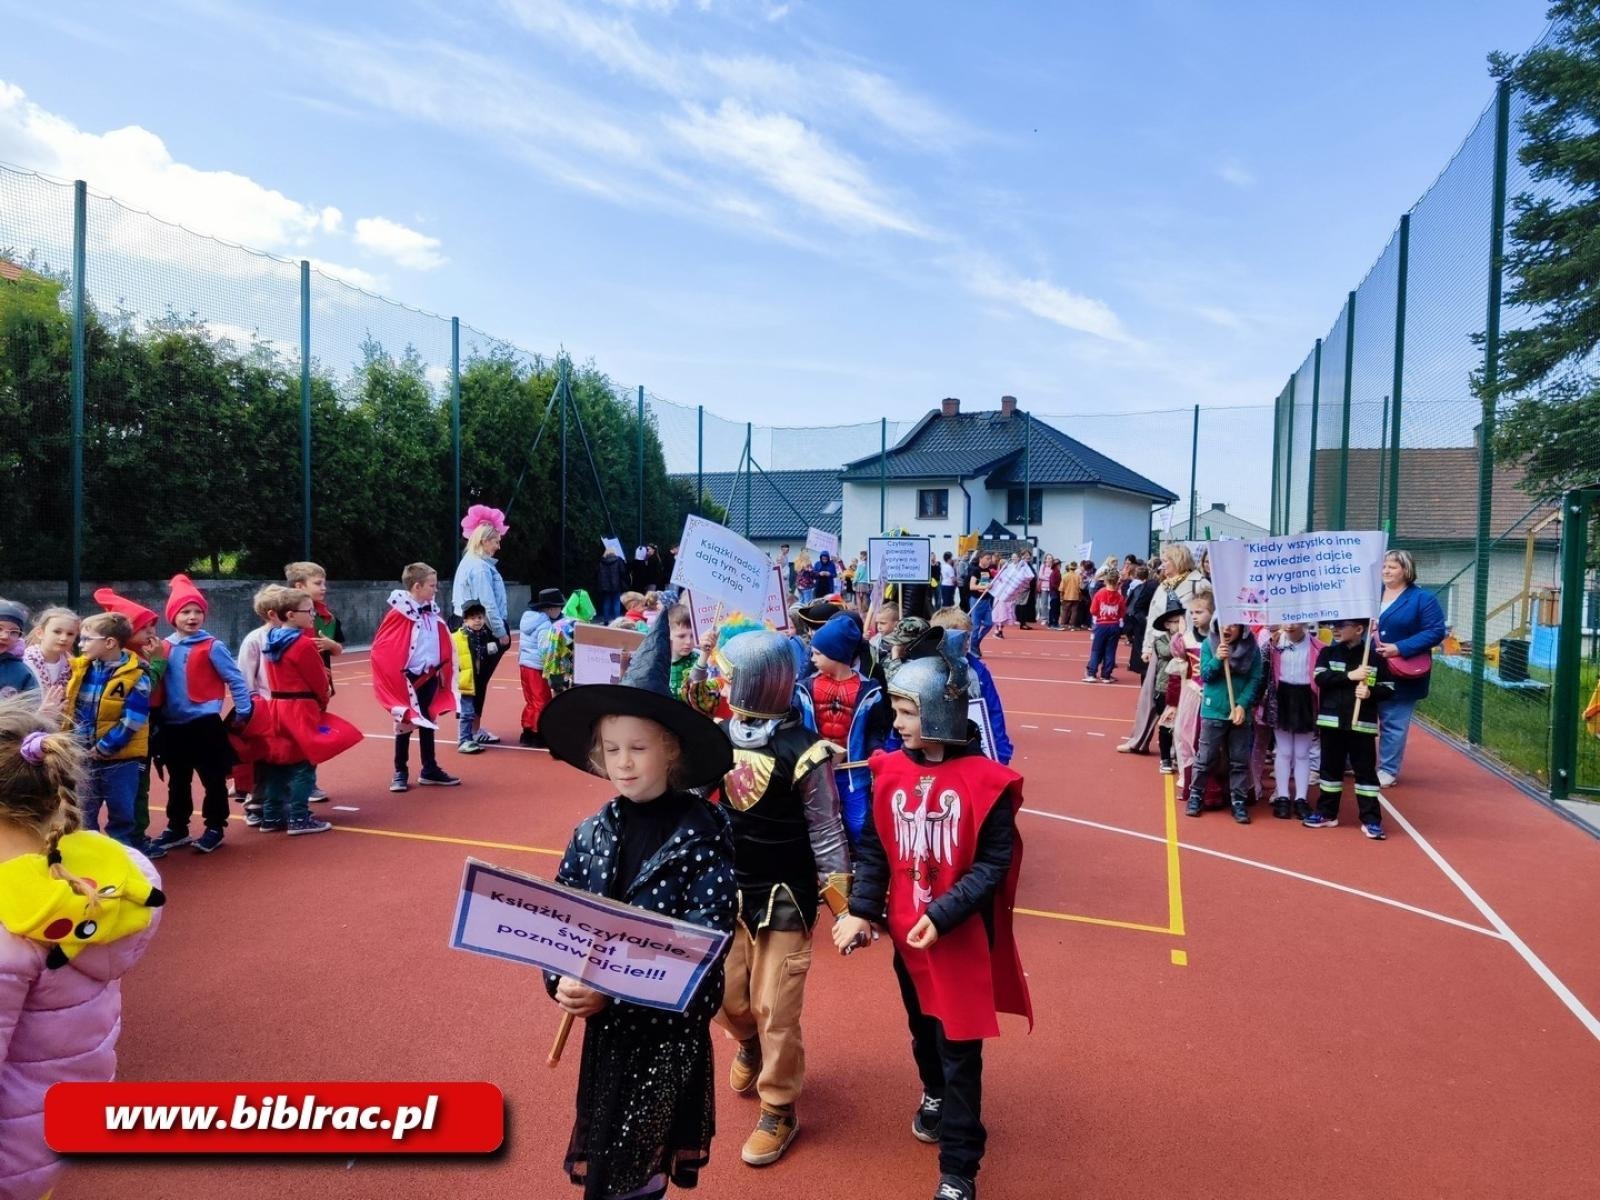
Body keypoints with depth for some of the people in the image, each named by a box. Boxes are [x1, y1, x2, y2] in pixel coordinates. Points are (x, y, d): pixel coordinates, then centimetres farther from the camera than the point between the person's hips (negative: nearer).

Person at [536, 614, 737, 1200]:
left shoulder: (703, 832, -14)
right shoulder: (592, 833, 0)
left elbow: (707, 933, -19)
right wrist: (561, 980, -18)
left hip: (672, 1022, -4)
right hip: (606, 1021, 5)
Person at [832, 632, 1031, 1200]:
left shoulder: (986, 780, -17)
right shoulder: (889, 771, -4)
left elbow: (994, 864, -16)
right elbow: (873, 848, 2)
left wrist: (942, 916, -24)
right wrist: (861, 910, -9)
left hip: (962, 937, -4)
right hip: (905, 931, 5)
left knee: (959, 1047, 5)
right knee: (922, 1028, 25)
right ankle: (935, 1096, 54)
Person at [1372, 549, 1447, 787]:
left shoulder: (1422, 598, -3)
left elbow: (1436, 631, -11)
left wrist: (1400, 648, -20)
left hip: (1401, 675, -4)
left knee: (1394, 723, 2)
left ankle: (1388, 770, 12)